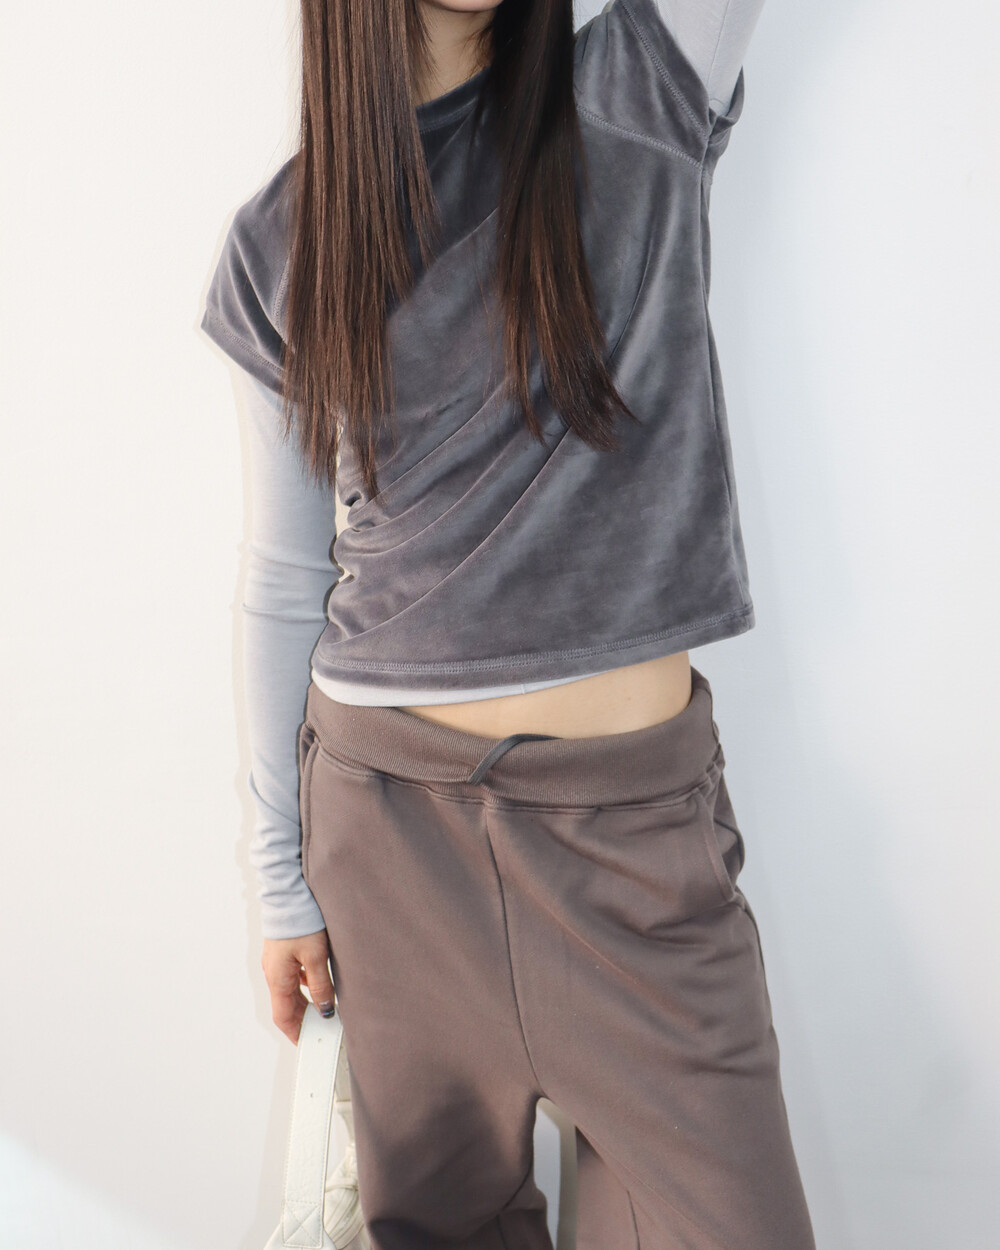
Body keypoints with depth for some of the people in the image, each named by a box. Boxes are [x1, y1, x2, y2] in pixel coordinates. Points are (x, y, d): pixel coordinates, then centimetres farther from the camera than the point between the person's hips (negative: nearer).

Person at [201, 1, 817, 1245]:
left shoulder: (642, 101, 1)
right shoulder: (279, 239, 3)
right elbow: (285, 581, 4)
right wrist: (281, 875, 6)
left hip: (634, 812, -1)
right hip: (387, 804, 2)